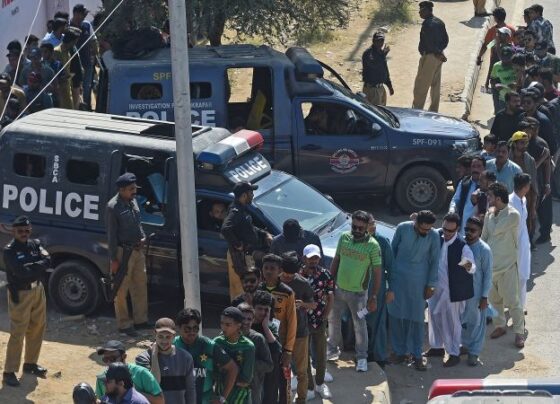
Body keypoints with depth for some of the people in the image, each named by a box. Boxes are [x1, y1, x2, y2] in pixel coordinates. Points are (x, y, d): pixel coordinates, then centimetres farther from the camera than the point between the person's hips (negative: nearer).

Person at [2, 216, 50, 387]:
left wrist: (31, 266, -20)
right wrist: (38, 266, -14)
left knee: (37, 328, 16)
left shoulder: (35, 244, 5)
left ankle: (30, 363, 32)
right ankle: (9, 372, -3)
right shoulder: (9, 250, -14)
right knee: (18, 333, -8)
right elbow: (20, 271, -26)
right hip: (20, 294, -7)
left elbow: (47, 261, -9)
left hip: (38, 290, 7)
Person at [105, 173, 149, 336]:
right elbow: (111, 235, -16)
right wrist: (114, 259, -16)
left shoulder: (133, 201, 7)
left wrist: (143, 237, 2)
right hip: (123, 252, -8)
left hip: (137, 250, 8)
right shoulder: (113, 207, -17)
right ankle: (124, 324, 9)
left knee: (140, 285, 15)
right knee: (122, 290, 1)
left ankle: (140, 320, 27)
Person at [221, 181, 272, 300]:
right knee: (240, 286, -7)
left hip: (247, 255, 10)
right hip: (240, 256, -10)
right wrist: (237, 245, -26)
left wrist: (265, 234, 15)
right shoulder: (235, 212, -20)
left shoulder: (243, 210, 12)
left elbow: (250, 228, 27)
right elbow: (225, 229, -35)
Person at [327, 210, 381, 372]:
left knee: (360, 325, 5)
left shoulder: (372, 245, -15)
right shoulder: (344, 238, -3)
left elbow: (377, 272, -11)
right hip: (338, 289, 5)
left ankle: (362, 357, 17)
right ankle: (333, 349, 36)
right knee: (333, 319, 17)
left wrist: (374, 297, -13)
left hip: (358, 293, -5)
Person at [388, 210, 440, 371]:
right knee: (396, 315, 5)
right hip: (398, 279, 1)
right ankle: (400, 351, 17)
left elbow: (434, 261, -2)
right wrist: (390, 275, 8)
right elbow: (392, 251, 3)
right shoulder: (402, 228, -10)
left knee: (416, 318, 2)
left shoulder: (434, 236, -11)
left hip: (418, 282, -1)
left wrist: (430, 285, 0)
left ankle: (417, 354, 12)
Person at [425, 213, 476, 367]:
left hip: (453, 290, -6)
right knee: (434, 315, 18)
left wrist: (469, 266, -53)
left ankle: (454, 354, 17)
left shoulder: (462, 246, -22)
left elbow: (472, 268, -30)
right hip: (437, 286, 6)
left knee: (452, 321, 4)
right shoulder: (438, 236, -5)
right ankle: (437, 347, 37)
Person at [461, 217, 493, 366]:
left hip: (476, 292, -4)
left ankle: (474, 352, 21)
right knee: (462, 320, 18)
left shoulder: (484, 250, -17)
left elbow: (488, 274, -12)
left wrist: (484, 297, -12)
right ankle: (466, 345, 39)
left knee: (476, 322, 8)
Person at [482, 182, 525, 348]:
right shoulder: (490, 214, 3)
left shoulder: (513, 215, -18)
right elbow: (484, 236, 9)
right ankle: (500, 326, 33)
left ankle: (519, 332, 8)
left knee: (512, 300, -3)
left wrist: (493, 214, -6)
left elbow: (494, 230, -21)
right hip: (490, 264, 6)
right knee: (494, 298, 16)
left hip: (507, 265, -6)